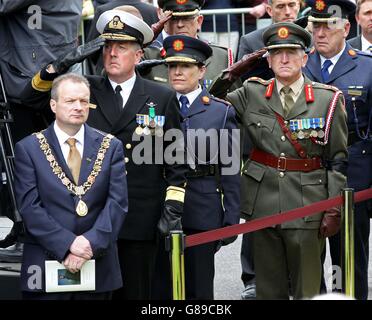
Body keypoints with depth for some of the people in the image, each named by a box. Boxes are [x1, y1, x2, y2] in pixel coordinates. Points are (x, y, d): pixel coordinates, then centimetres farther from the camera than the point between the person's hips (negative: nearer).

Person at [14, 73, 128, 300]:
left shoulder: (111, 147, 6)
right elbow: (30, 207, -8)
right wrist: (68, 244, -18)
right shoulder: (28, 149, 0)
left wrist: (91, 243, -16)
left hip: (98, 266, 2)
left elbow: (118, 203, -2)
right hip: (46, 266, -2)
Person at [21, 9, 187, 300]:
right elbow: (33, 97, 5)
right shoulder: (85, 89, 9)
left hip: (140, 221, -1)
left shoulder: (163, 98, 5)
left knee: (134, 292, 6)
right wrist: (63, 64, -9)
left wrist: (173, 207, -3)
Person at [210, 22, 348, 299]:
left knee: (307, 288, 1)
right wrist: (228, 77, -3)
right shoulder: (251, 94, 6)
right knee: (269, 288, 9)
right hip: (263, 202, 2)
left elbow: (339, 159, 1)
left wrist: (334, 210, -4)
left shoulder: (328, 99, 0)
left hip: (306, 206, -2)